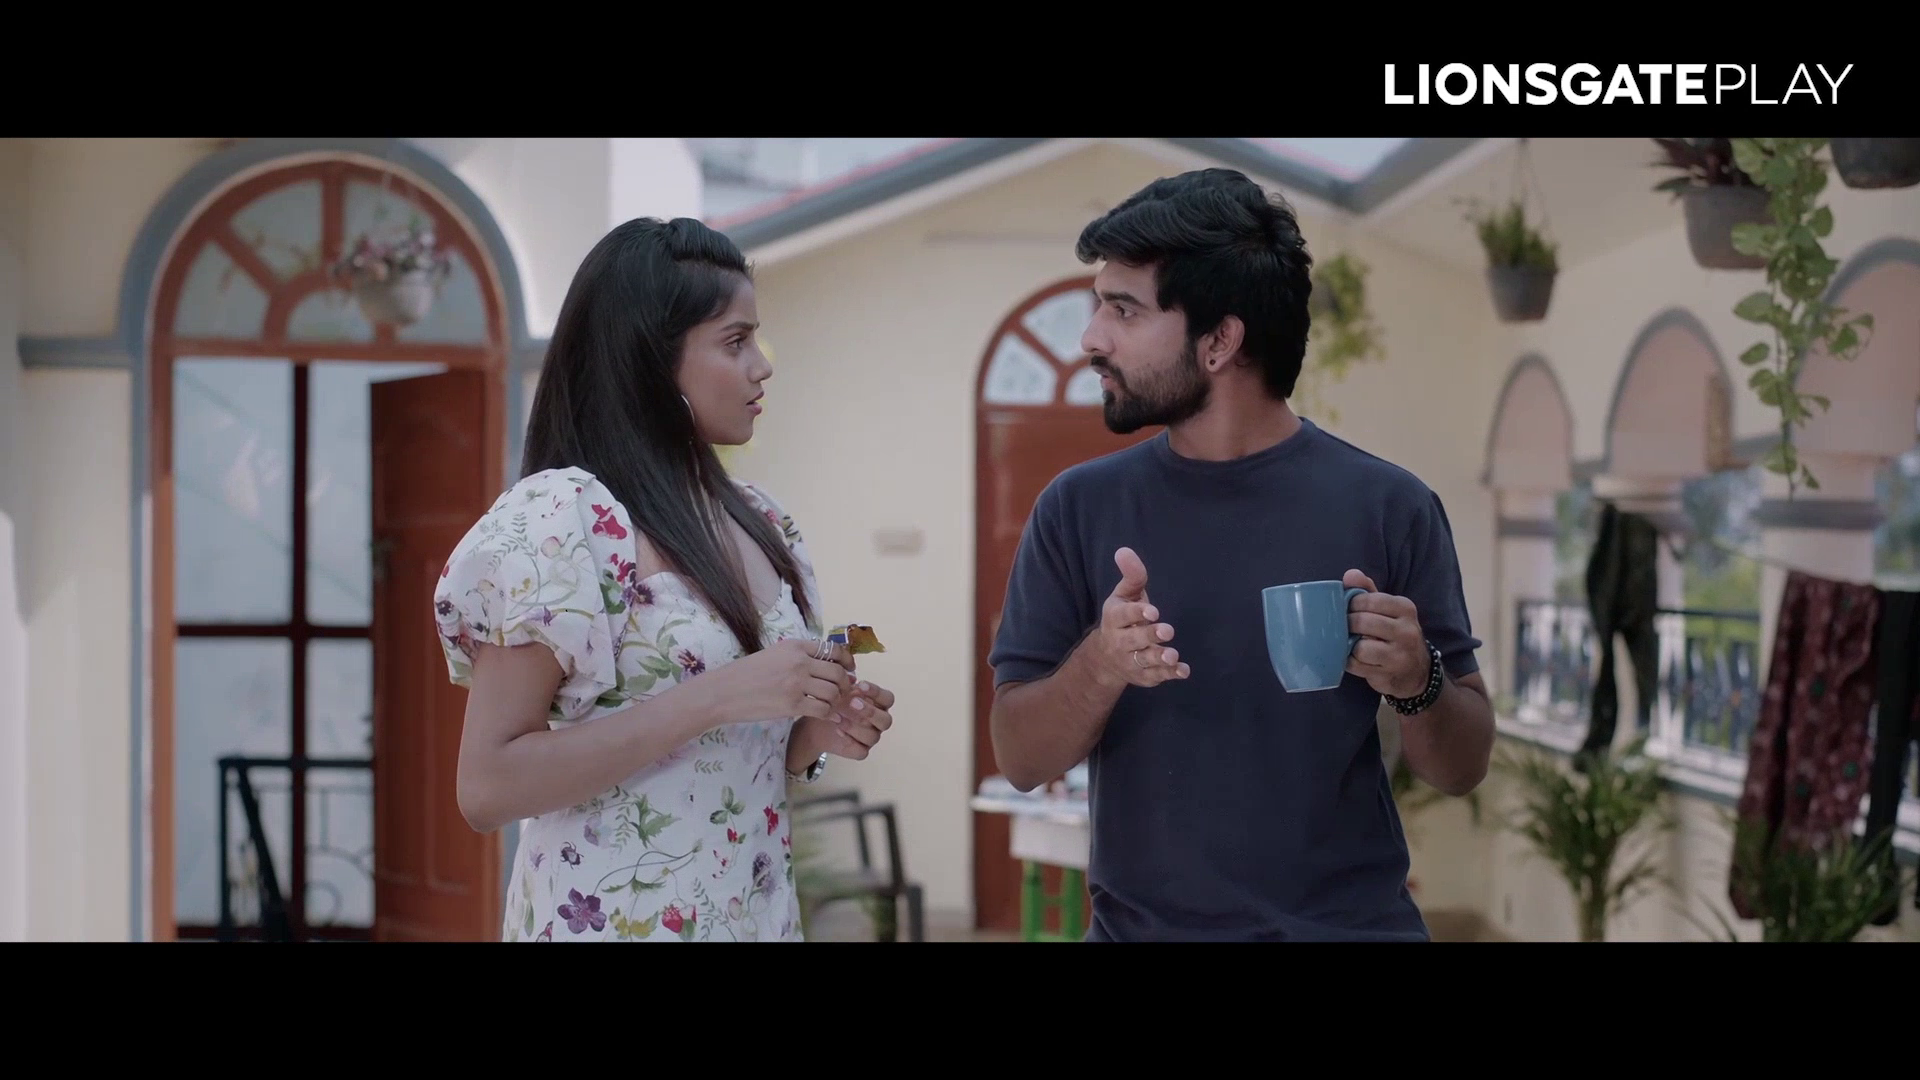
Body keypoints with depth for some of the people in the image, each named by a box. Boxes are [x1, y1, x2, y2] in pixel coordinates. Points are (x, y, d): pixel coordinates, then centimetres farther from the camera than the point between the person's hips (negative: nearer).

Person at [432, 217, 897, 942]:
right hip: (614, 920, -7)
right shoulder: (559, 520, -14)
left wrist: (814, 731, -5)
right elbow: (487, 787, -19)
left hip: (756, 914, 7)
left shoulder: (760, 525, 6)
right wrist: (715, 696, -24)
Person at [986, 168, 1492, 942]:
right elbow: (1020, 758, -5)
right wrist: (1099, 666, -23)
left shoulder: (1387, 506, -7)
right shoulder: (1078, 507, -4)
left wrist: (1417, 683, -21)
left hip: (1350, 924, -1)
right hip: (1140, 925, 1)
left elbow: (1462, 767, -1)